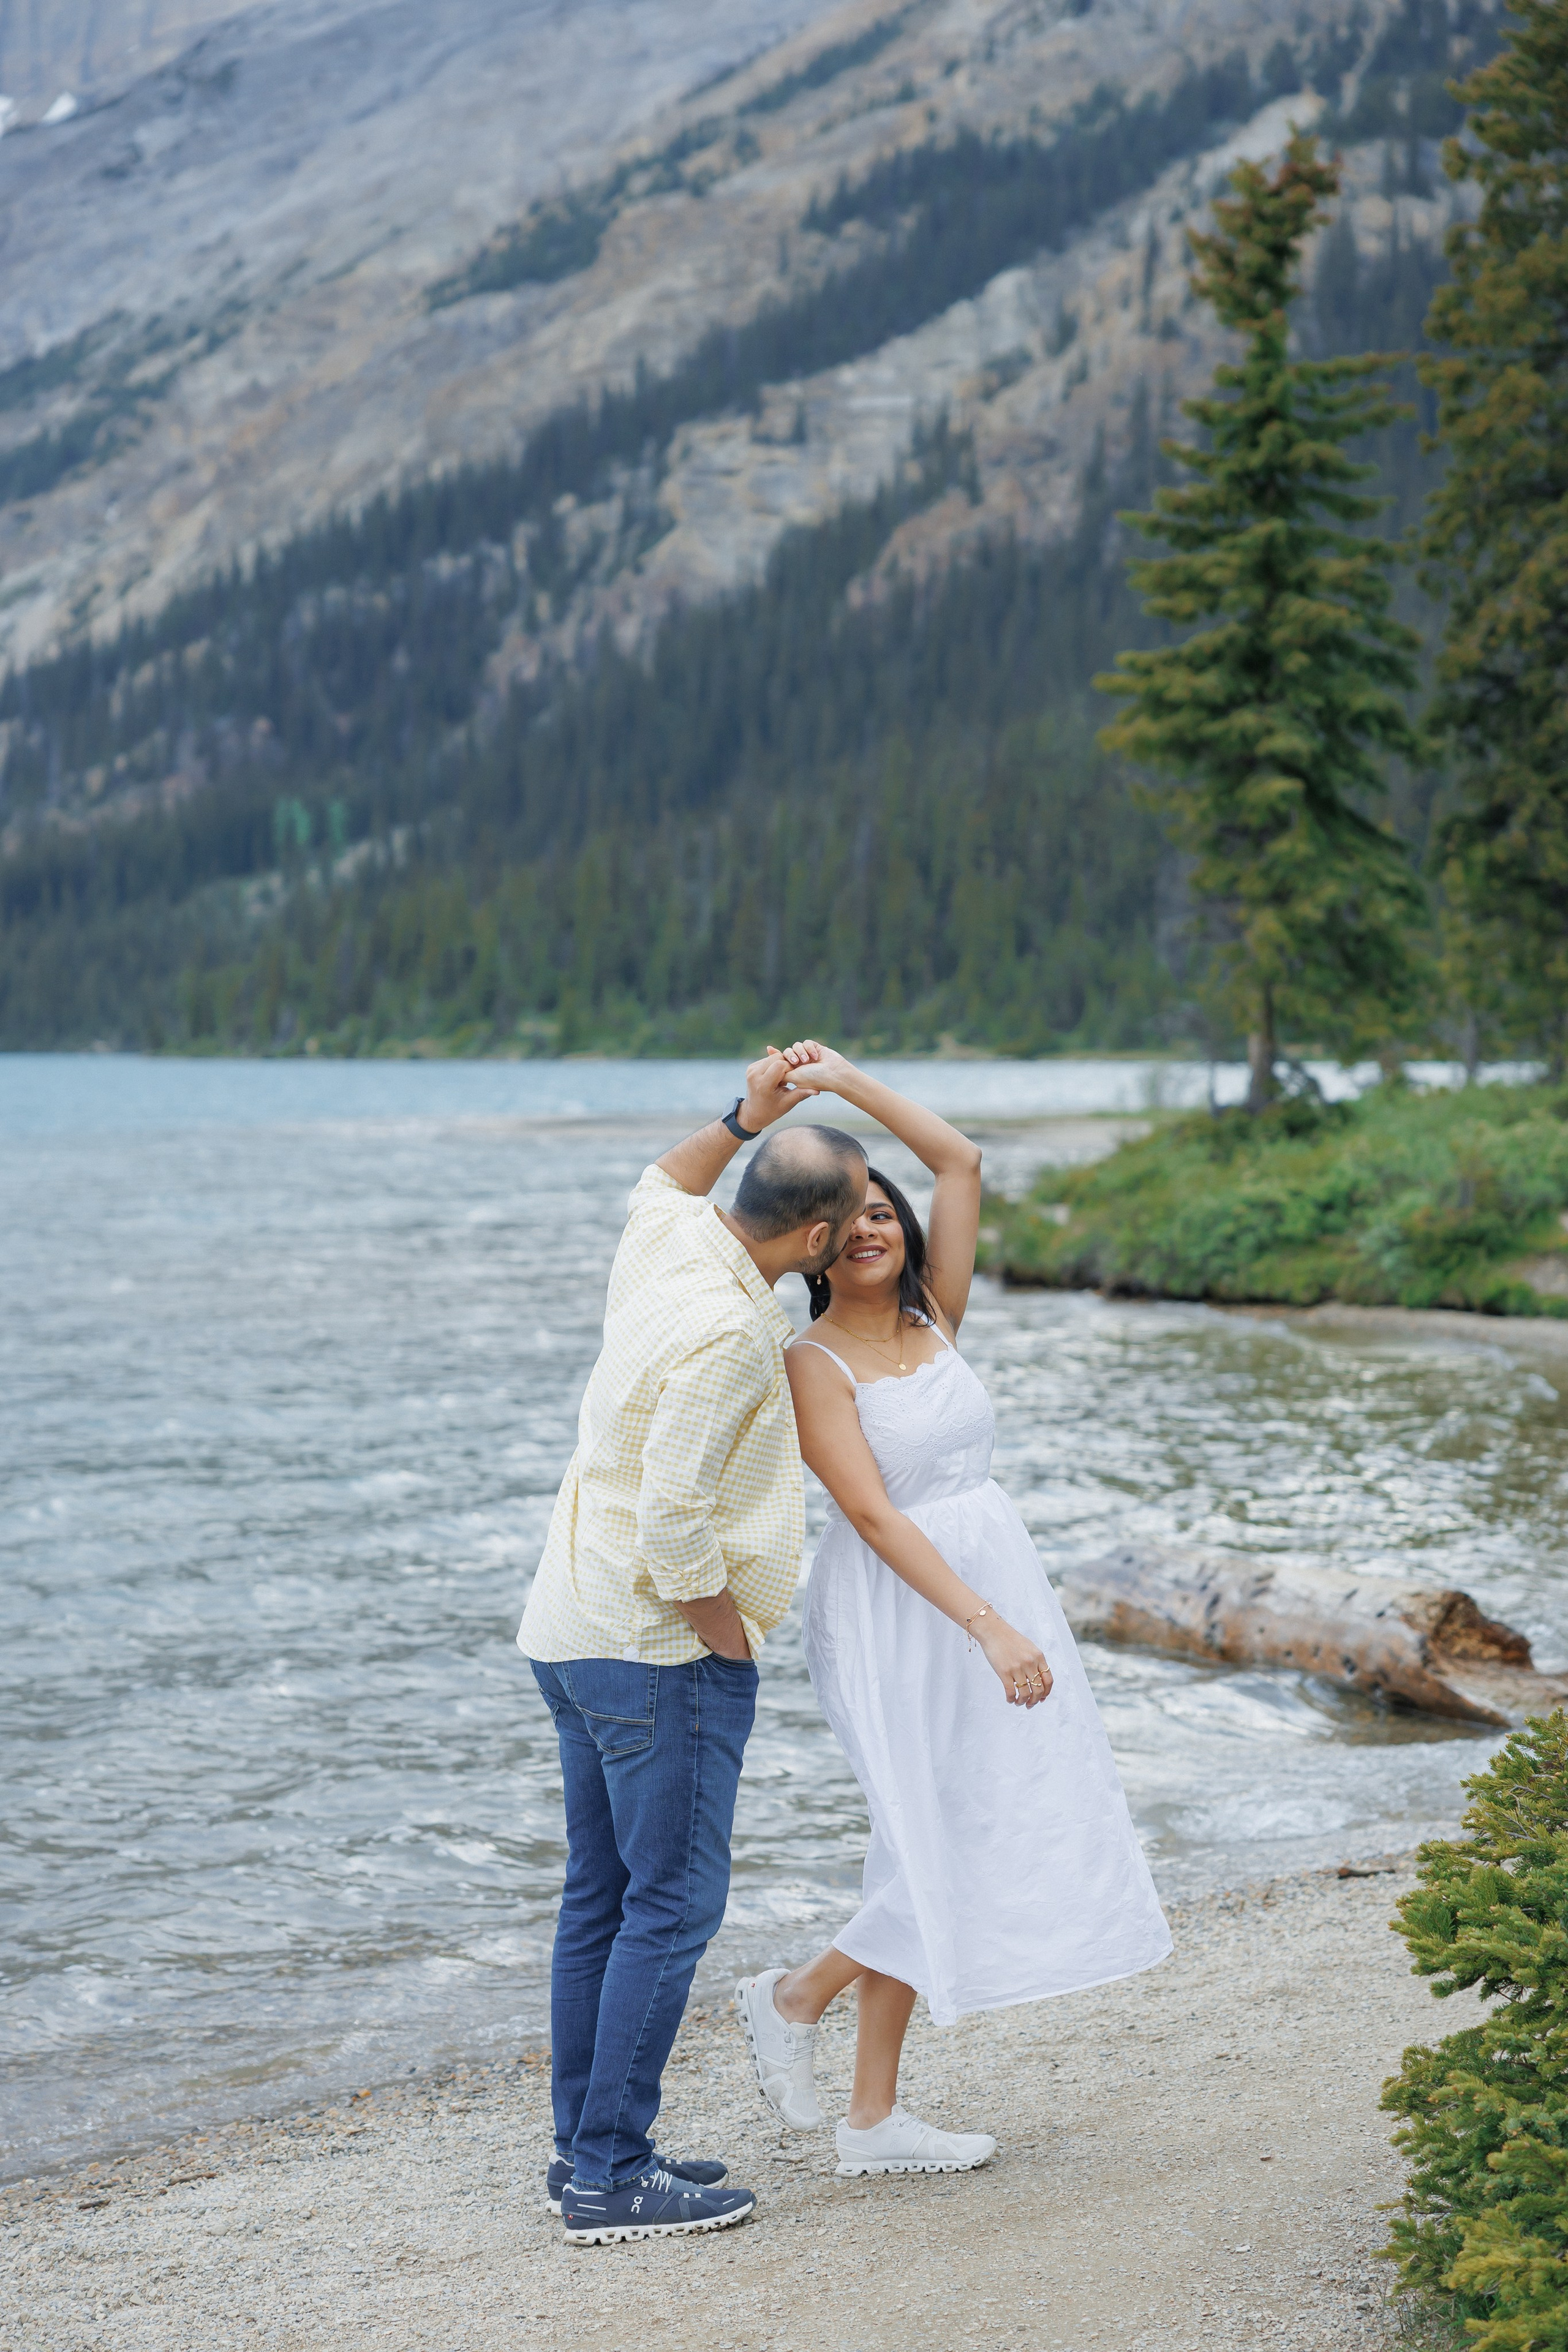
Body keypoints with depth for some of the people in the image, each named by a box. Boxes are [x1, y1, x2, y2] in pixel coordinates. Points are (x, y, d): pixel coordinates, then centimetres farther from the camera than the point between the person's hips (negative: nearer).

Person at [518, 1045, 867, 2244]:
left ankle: (587, 2147, 21)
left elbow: (664, 1184, 31)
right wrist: (726, 1636, -13)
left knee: (603, 1895, 14)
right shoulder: (730, 1329, -23)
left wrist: (743, 1117, 16)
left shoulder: (670, 1240, 4)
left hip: (575, 1632, 10)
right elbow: (672, 1513, -26)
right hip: (660, 1649, -10)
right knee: (673, 1904, -4)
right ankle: (612, 2175, -1)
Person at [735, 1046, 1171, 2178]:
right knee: (948, 1850, -8)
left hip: (993, 1577, 7)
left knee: (943, 1858, 8)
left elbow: (962, 1162, 7)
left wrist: (850, 1081, 4)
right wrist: (989, 1626, -25)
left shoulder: (934, 1322, 7)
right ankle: (794, 1997, 16)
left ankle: (875, 2118, 15)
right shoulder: (811, 1364, -11)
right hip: (897, 1611, -7)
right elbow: (873, 1513, -19)